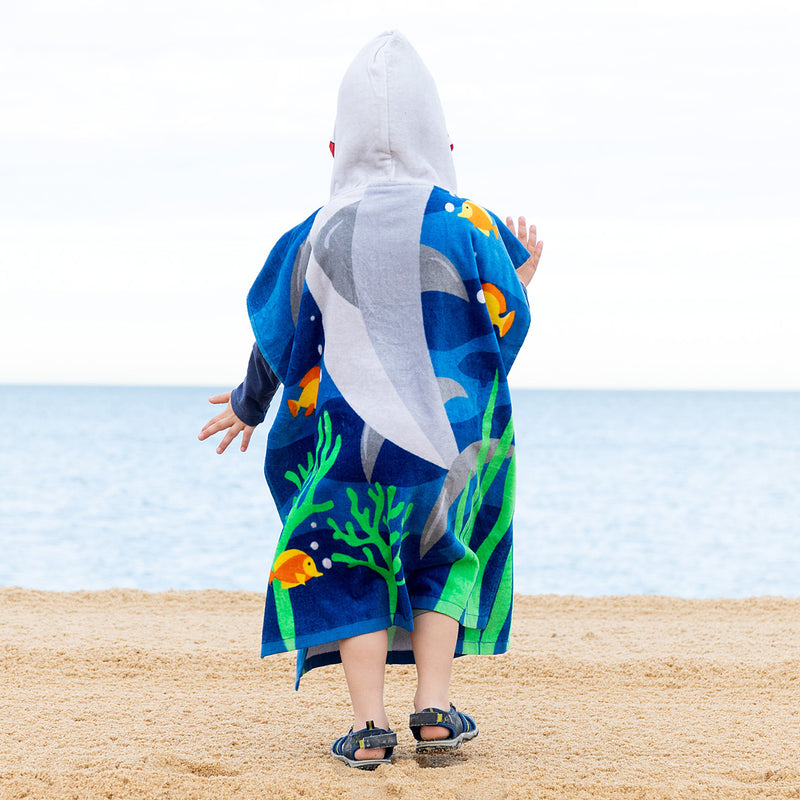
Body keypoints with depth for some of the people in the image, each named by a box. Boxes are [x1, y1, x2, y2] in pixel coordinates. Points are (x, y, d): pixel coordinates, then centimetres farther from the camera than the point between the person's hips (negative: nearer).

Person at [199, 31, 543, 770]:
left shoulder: (318, 237, -3)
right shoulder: (465, 226, -7)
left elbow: (281, 340, 4)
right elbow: (505, 325, -2)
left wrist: (249, 406, 21)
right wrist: (524, 275, 19)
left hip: (347, 439, 0)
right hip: (451, 435, 0)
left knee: (350, 569, 11)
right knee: (444, 559, 18)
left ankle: (369, 724, 1)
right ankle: (435, 710, 8)